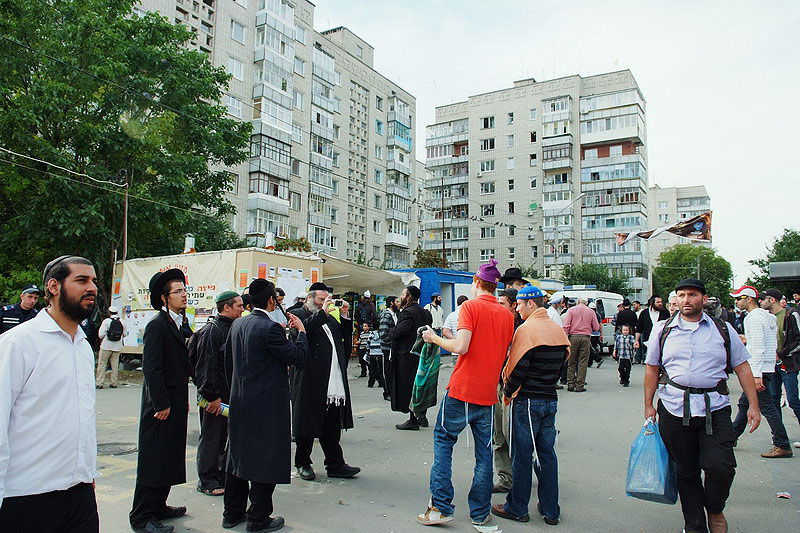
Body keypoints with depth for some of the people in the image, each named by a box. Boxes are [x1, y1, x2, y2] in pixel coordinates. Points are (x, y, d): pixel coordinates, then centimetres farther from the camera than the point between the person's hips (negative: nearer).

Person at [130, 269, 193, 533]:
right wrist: (162, 404, -19)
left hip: (174, 404, 9)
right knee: (153, 460, 0)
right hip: (160, 405, -9)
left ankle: (158, 507, 29)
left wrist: (183, 401, 15)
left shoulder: (177, 324, 12)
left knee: (170, 458, 16)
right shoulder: (157, 325, -15)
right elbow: (151, 368, -19)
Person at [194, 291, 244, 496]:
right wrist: (212, 396, -20)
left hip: (230, 394, 8)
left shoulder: (233, 328, 12)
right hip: (214, 396, -8)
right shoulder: (211, 330, -15)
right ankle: (206, 481, 15)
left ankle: (224, 476, 26)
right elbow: (206, 365, -19)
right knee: (210, 437, 4)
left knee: (227, 437, 14)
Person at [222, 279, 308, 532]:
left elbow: (228, 357, 16)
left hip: (239, 402, 9)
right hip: (266, 405, -8)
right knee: (266, 461, 4)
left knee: (238, 457, 18)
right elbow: (298, 357, -17)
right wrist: (301, 330, -4)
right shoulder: (270, 328, -20)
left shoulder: (237, 324, 5)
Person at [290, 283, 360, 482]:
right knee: (307, 422, 8)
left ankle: (335, 465, 17)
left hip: (334, 382, 6)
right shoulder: (298, 314, -1)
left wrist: (345, 316, 7)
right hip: (310, 381, -6)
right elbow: (303, 329, -21)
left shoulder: (330, 317, 18)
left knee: (332, 427, 10)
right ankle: (303, 463, 24)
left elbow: (346, 337, 20)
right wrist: (323, 312, -18)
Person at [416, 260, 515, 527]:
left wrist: (435, 338, -4)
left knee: (443, 439, 9)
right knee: (484, 452, 11)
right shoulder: (507, 314, 7)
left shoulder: (471, 306, -9)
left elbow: (461, 347, -19)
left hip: (462, 389, -4)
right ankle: (480, 514, 19)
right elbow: (505, 354, 14)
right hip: (488, 393, 5)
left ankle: (440, 507, 8)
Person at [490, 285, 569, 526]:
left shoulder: (526, 329, -15)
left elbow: (518, 368, -17)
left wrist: (507, 392, -3)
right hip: (551, 398, 7)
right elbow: (559, 364, 14)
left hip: (527, 400, -7)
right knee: (547, 454, 13)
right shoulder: (558, 329, 9)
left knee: (522, 455, 3)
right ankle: (550, 510, 20)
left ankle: (517, 508, 14)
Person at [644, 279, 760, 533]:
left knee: (721, 467, -9)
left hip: (715, 410, 0)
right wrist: (648, 405, 7)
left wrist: (753, 405, 2)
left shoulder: (723, 329, 7)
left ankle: (715, 511, 22)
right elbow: (652, 369, 11)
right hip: (674, 410, 1)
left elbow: (742, 368, 9)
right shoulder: (662, 330, 8)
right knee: (686, 472, 8)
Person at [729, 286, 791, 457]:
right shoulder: (768, 316, 14)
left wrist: (757, 375, -24)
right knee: (744, 403, 15)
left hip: (759, 369, -10)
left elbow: (758, 348, -22)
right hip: (768, 368, 10)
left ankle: (783, 446, 2)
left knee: (767, 407, -4)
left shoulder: (754, 318, -16)